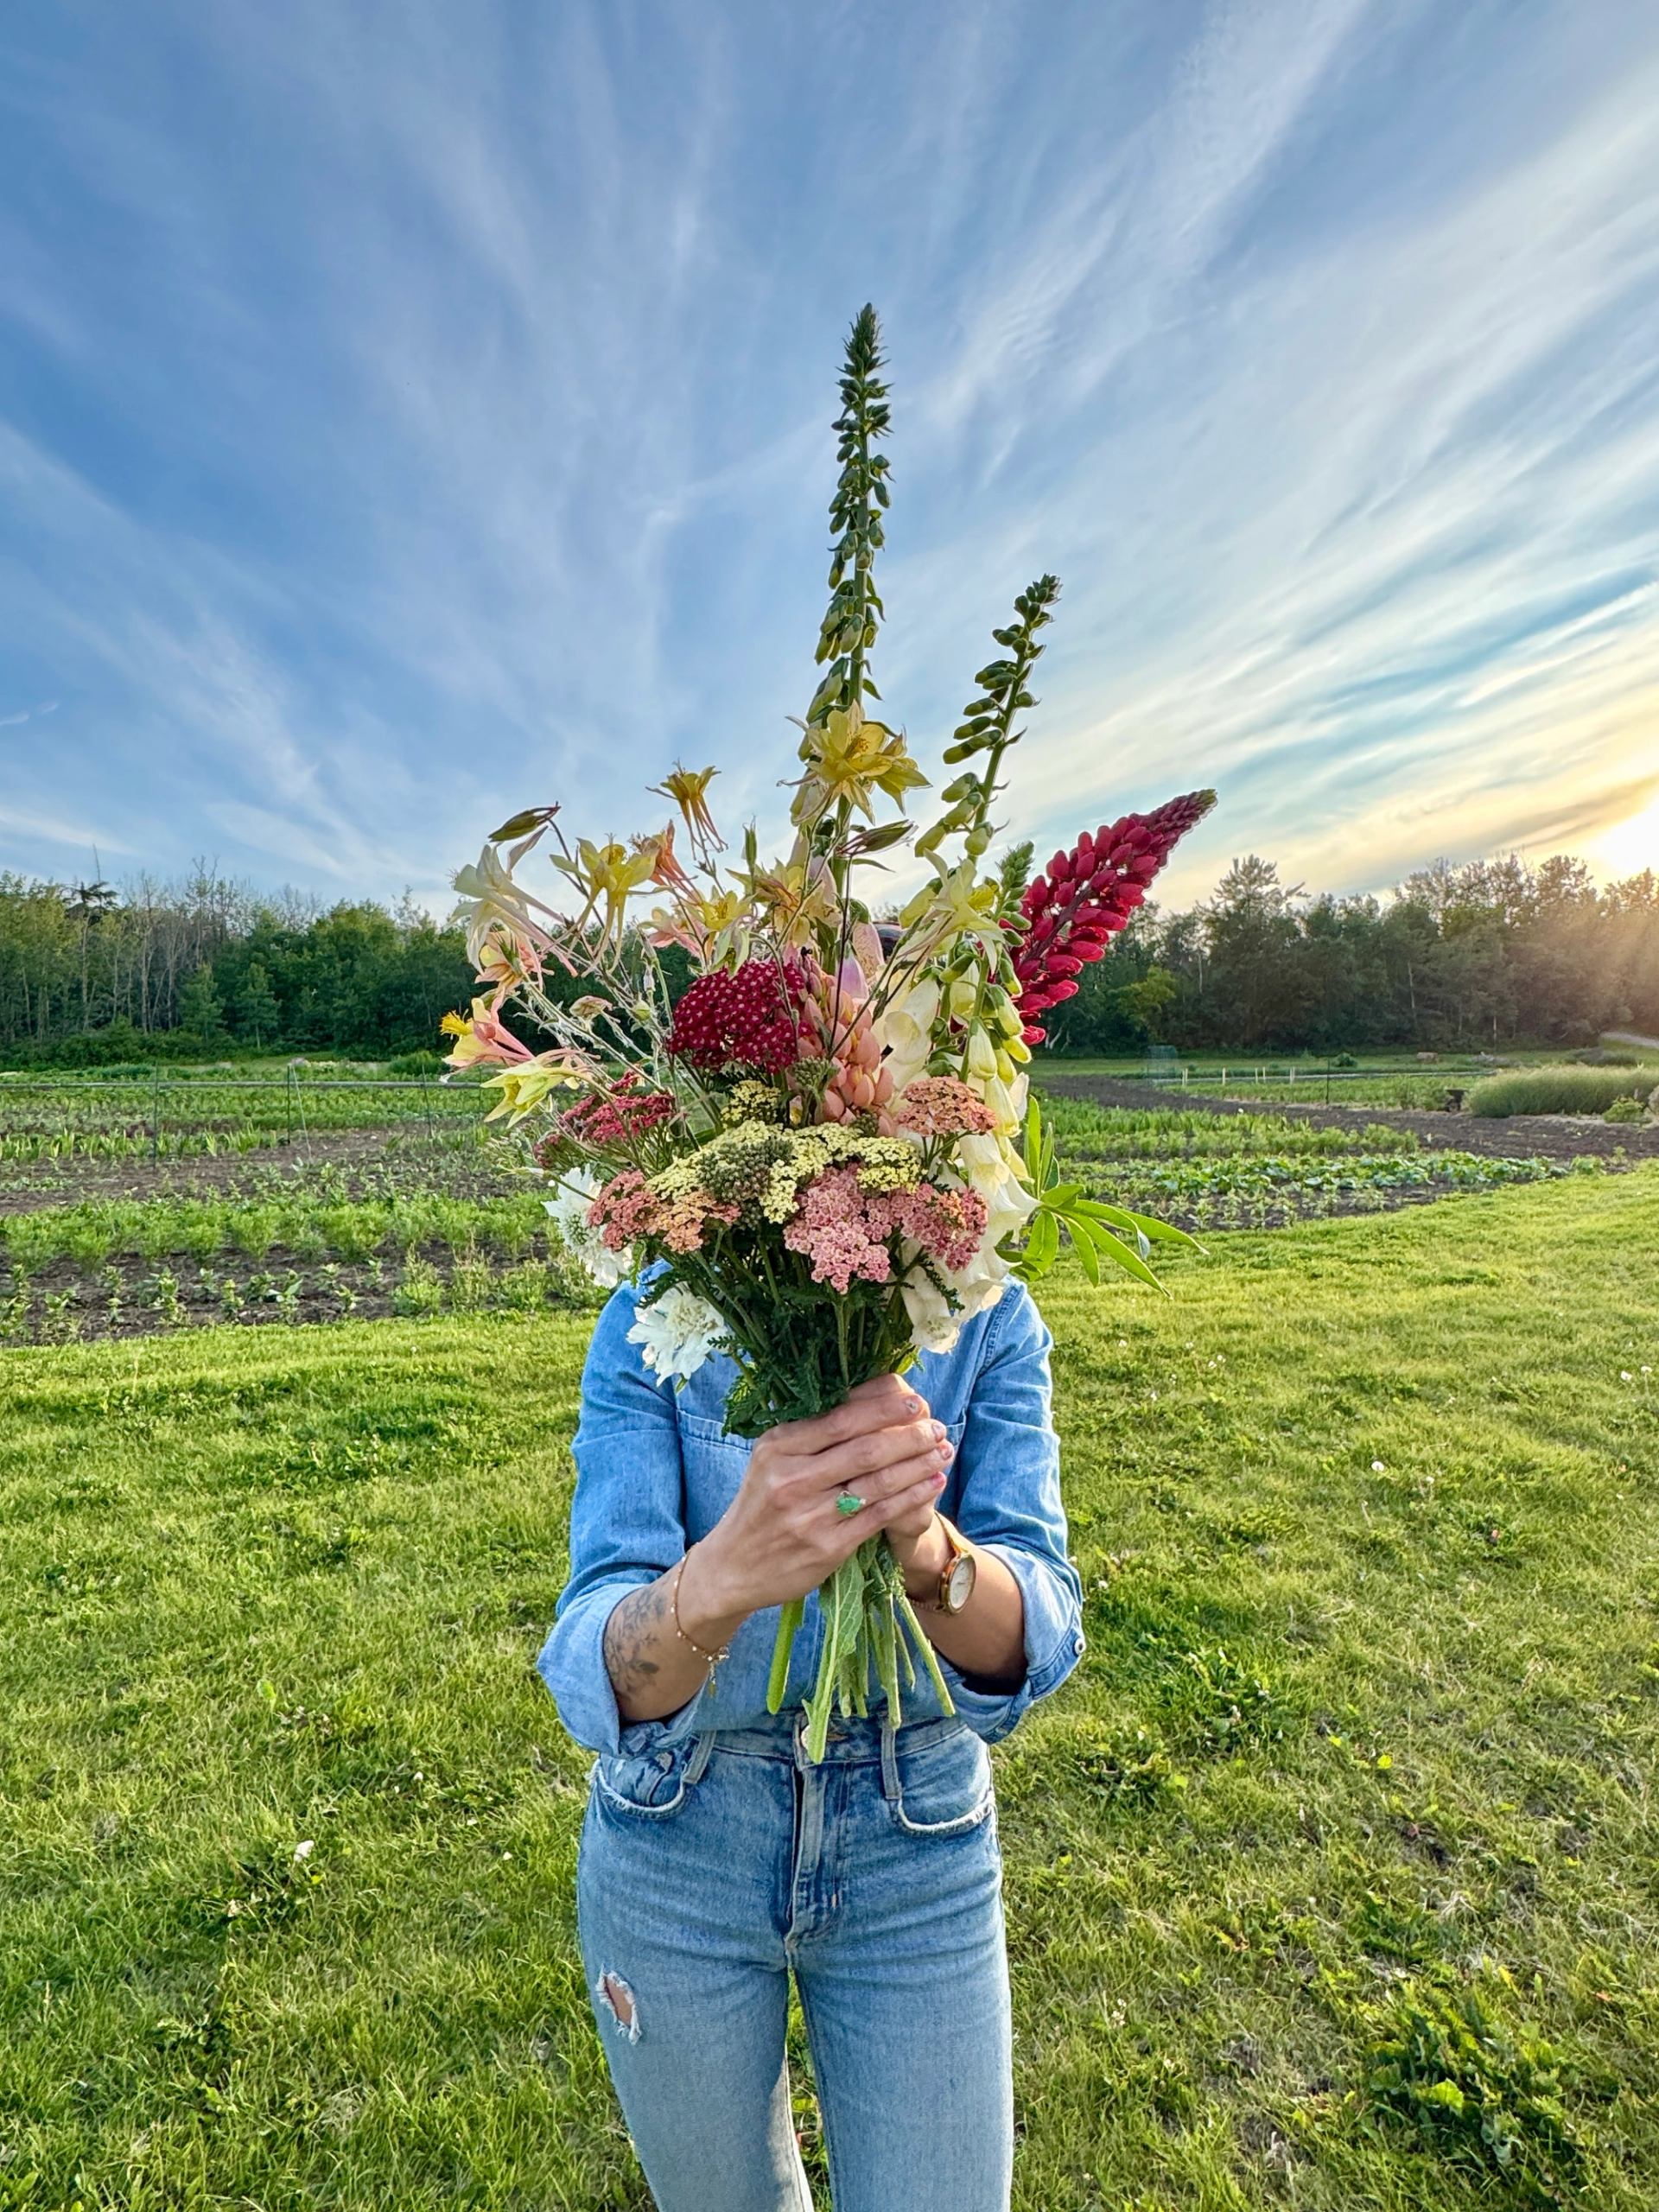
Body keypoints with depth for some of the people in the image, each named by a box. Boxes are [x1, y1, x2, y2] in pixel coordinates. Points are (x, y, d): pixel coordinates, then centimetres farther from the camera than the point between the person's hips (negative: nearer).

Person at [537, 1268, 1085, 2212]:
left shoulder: (989, 1319, -13)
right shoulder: (652, 1321, -17)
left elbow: (1034, 1636, -21)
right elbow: (600, 1675, -25)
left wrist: (926, 1545, -43)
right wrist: (722, 1577, -48)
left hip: (919, 1846, 1)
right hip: (678, 1841, 0)